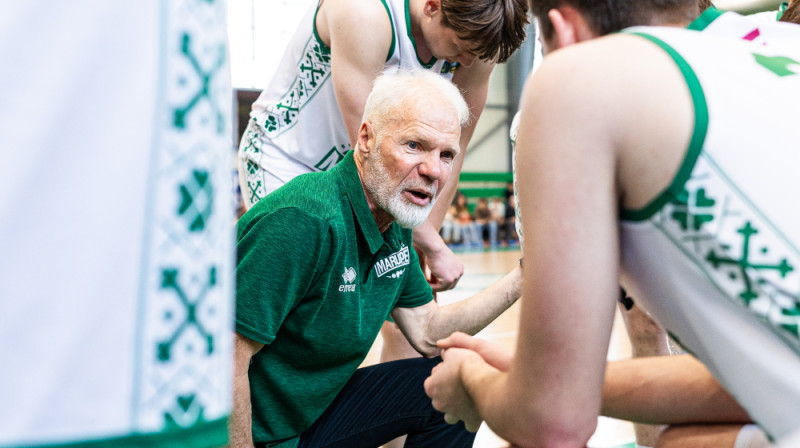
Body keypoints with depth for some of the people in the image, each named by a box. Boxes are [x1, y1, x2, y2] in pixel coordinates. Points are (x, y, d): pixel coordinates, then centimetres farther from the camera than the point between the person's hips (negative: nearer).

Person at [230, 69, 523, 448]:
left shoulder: (393, 225, 0)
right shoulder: (306, 220, -29)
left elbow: (427, 332, 6)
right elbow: (227, 364, -28)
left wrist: (522, 277, -2)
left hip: (318, 410, 8)